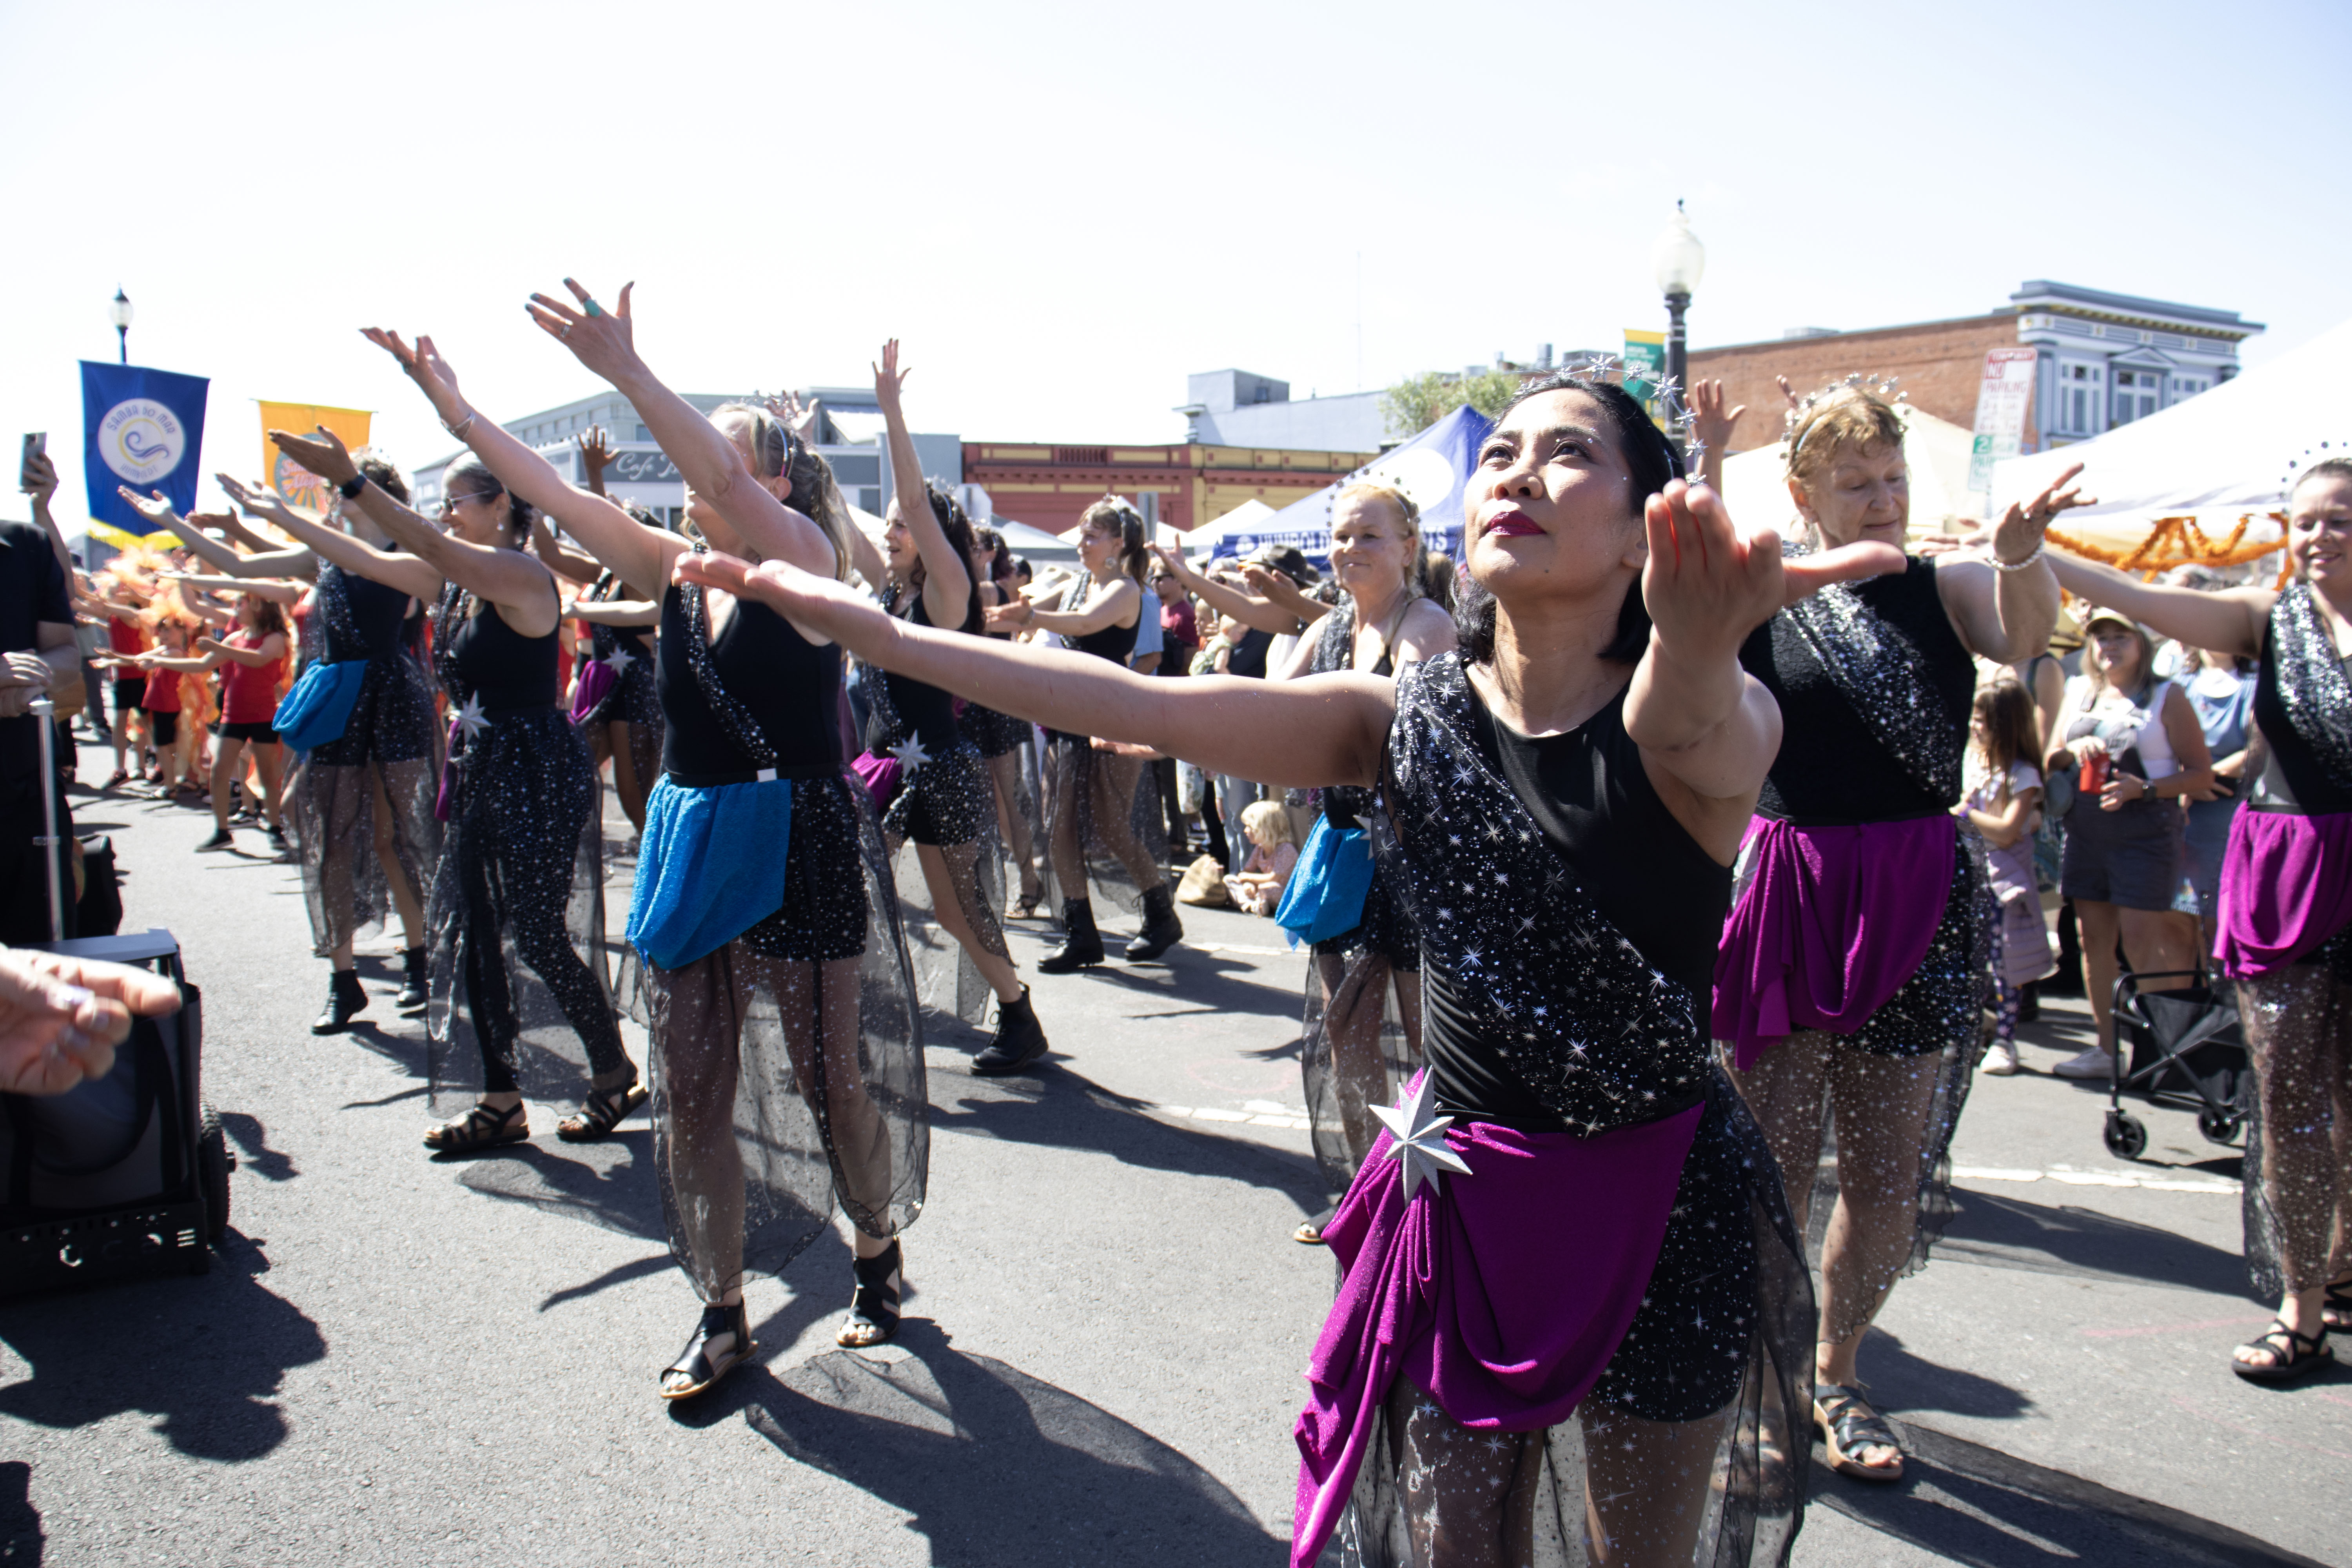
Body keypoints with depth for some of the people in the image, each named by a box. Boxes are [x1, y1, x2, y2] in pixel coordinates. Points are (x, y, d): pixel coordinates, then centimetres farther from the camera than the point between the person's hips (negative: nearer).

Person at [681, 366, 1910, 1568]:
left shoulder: (1715, 722, -16)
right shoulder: (1405, 720, -7)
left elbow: (1685, 727, -41)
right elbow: (1135, 704, -13)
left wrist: (1699, 651, -65)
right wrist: (867, 627, -18)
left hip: (1670, 1208, -2)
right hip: (1469, 1192, 2)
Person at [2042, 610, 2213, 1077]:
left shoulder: (2166, 697, -2)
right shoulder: (2079, 693, 13)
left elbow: (2201, 773, -4)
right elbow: (2052, 760, 16)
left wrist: (2144, 788, -18)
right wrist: (2073, 750, -6)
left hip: (2145, 832, -5)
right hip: (2086, 829, 5)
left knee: (2140, 941, -8)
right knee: (2093, 937, 7)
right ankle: (2106, 1048, 16)